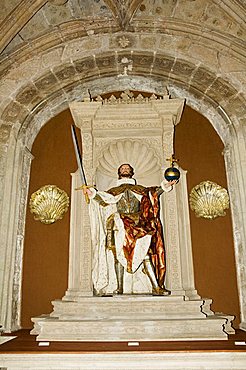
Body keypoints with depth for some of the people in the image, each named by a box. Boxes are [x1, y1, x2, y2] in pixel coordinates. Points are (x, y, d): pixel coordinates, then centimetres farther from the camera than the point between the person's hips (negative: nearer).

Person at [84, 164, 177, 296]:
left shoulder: (139, 189, 24)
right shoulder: (114, 191, 23)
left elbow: (151, 193, 8)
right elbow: (107, 198, 4)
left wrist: (164, 186, -7)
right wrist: (93, 193, -13)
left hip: (137, 224, 0)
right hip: (120, 225, 0)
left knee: (145, 254, -11)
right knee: (119, 255, -10)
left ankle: (156, 287, -13)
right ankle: (119, 287, -6)